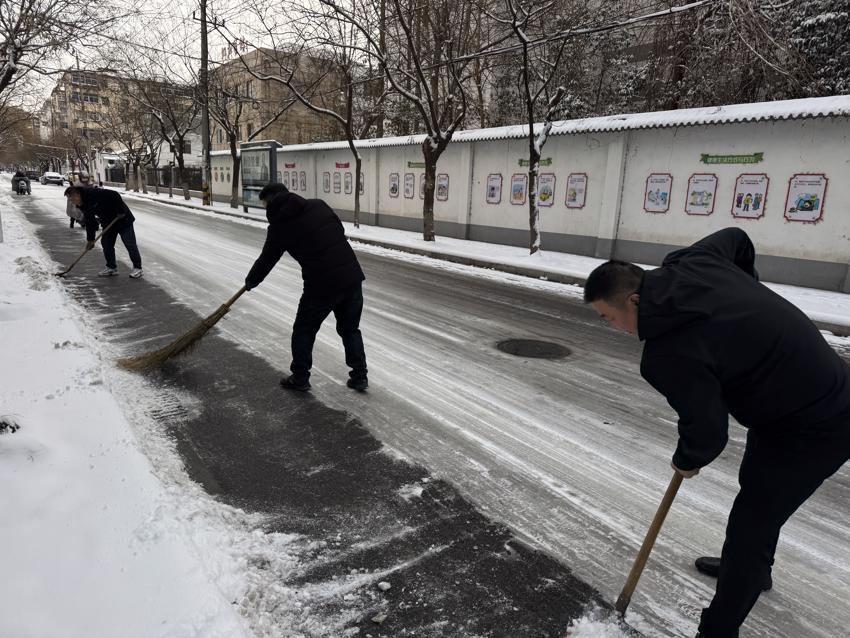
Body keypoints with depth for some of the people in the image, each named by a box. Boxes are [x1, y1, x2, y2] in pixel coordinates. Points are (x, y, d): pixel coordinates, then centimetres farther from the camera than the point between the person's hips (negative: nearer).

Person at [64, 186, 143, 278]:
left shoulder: (95, 193, -27)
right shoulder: (82, 205, 1)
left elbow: (115, 195, -29)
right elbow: (89, 222, 7)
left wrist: (121, 211, -22)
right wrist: (90, 239, 6)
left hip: (122, 219, -8)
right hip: (108, 222, 9)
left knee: (130, 244, -6)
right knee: (106, 243, 5)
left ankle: (137, 267, 3)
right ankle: (111, 267, 16)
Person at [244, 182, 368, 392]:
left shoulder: (280, 225, -2)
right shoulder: (319, 205, 10)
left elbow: (267, 259, 10)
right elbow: (340, 230, 21)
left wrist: (250, 281, 27)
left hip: (322, 284, -5)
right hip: (352, 276, 5)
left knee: (303, 330, 16)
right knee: (350, 329, 20)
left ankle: (300, 378, 24)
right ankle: (360, 377, 23)